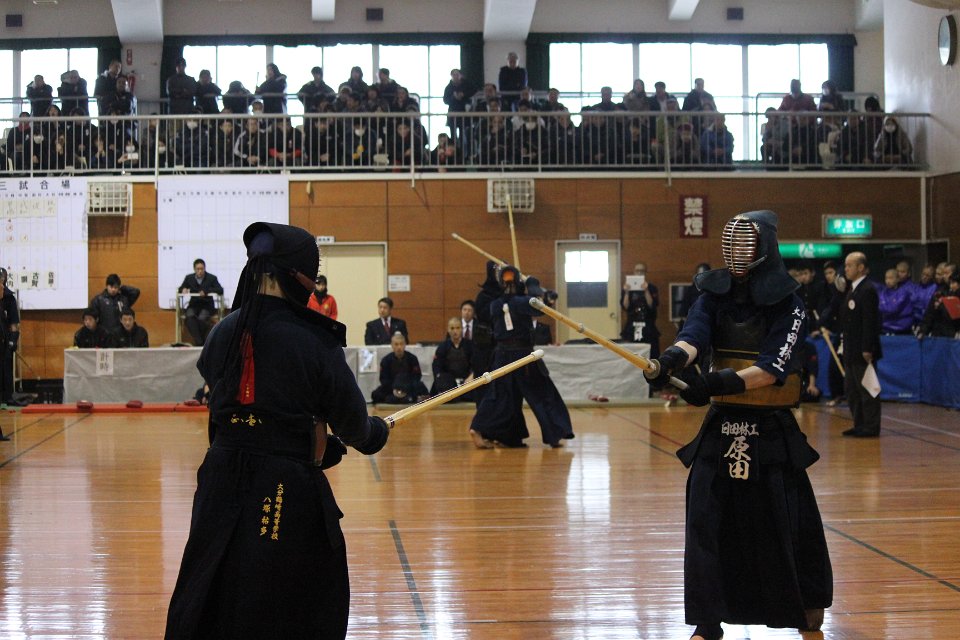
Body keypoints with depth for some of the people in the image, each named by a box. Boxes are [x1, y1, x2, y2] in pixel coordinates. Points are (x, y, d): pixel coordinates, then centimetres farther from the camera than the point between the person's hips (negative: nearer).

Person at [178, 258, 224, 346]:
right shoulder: (189, 278, 8)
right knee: (189, 316, -32)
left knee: (202, 318, -34)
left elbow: (220, 291, -11)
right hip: (194, 305, 2)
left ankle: (203, 341, -13)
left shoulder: (212, 278, 0)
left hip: (207, 305, -2)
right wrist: (183, 290, -12)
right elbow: (181, 289, 15)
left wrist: (206, 291, -27)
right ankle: (198, 342, -31)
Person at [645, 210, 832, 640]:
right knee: (707, 521, -5)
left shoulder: (787, 303, -7)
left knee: (789, 523, 7)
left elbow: (774, 366, -18)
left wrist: (720, 382, -31)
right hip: (721, 425, 2)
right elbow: (694, 334, -15)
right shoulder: (715, 294, 3)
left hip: (772, 428, -2)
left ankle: (811, 602, 33)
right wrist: (674, 357, -39)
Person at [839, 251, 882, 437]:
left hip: (862, 351, -10)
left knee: (866, 389, -4)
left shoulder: (867, 290, -14)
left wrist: (867, 349, -22)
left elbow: (870, 322, -19)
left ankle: (871, 427, 1)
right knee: (851, 389, 14)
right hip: (851, 351, 10)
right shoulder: (852, 289, 16)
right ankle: (859, 424, 21)